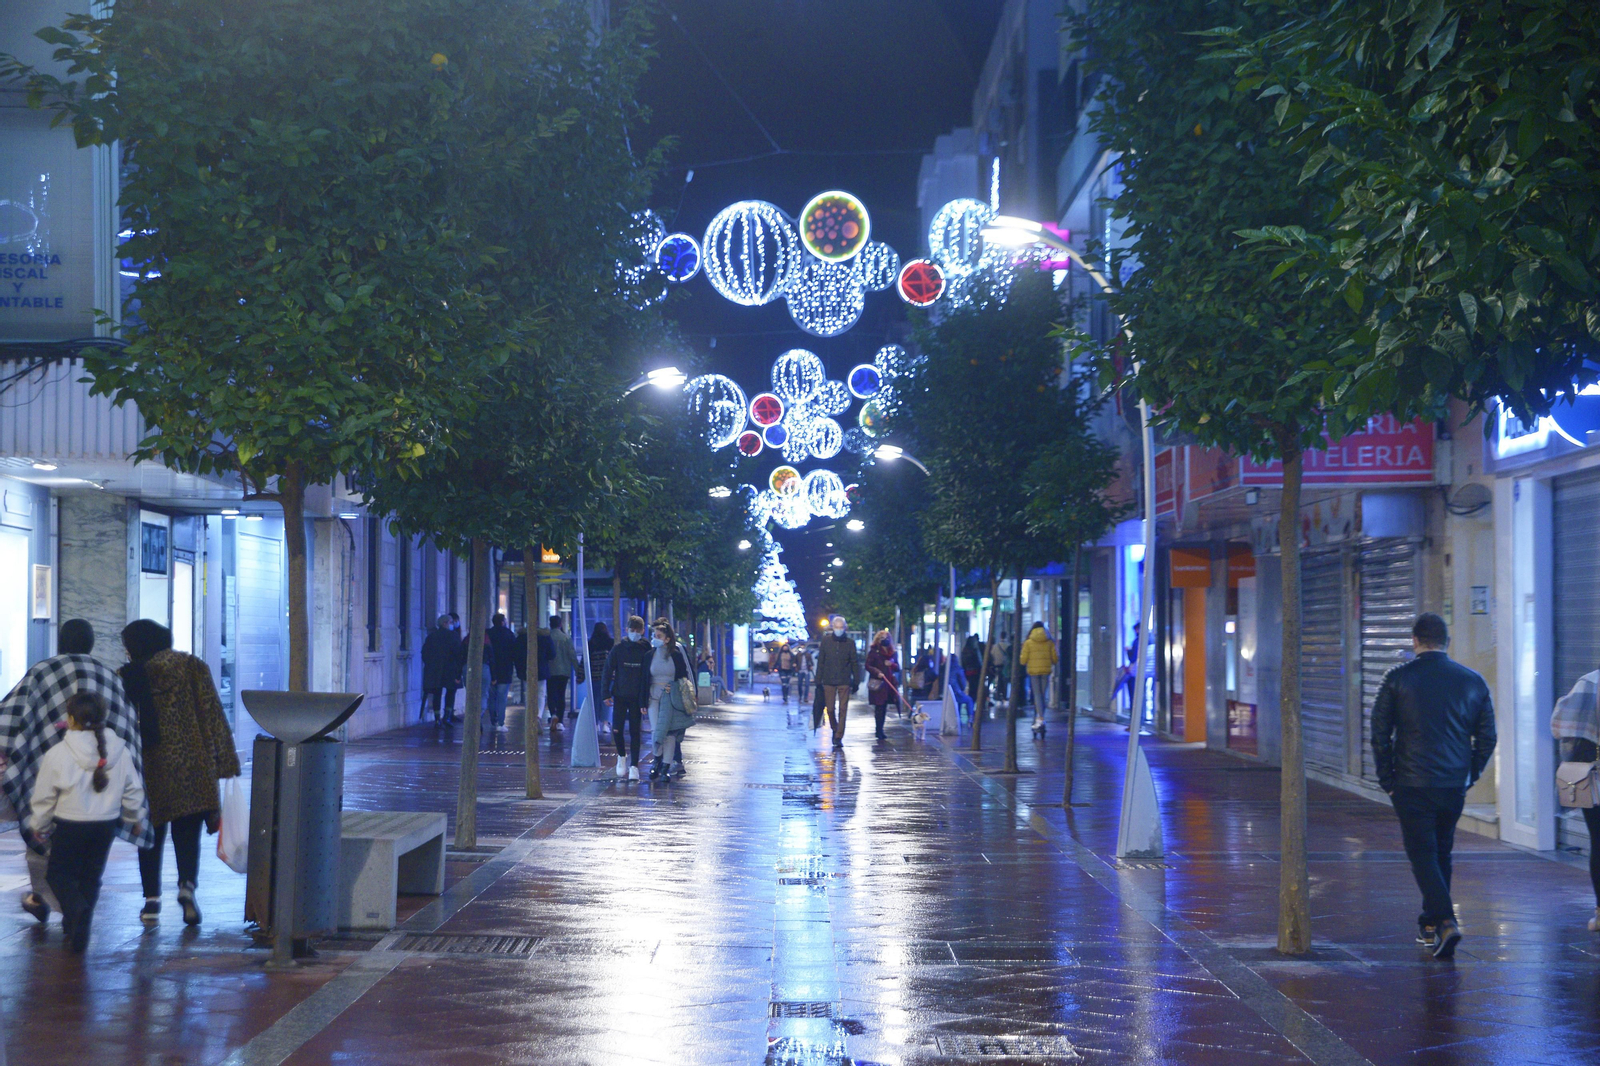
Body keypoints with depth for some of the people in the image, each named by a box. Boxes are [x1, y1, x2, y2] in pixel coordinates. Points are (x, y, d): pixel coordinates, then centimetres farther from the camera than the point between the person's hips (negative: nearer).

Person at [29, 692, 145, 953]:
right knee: (91, 876, 17)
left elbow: (44, 797, -6)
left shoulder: (57, 755, -15)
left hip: (69, 827, -3)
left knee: (58, 873, 10)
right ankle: (76, 924, 19)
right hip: (106, 826, 4)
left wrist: (39, 826, 10)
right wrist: (134, 818, 23)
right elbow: (133, 791, 6)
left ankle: (77, 908, -17)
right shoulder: (120, 752, -4)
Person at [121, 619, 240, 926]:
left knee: (152, 833, 11)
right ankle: (187, 885, -19)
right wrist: (222, 760, 2)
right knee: (188, 832, 3)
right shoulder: (193, 668, 2)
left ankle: (152, 900, 7)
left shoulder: (128, 677, 2)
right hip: (192, 766, 0)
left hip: (149, 767, 0)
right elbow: (212, 715, -1)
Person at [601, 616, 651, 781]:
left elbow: (649, 675, 5)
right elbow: (608, 671, 4)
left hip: (637, 697, -1)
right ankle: (622, 756, 23)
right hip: (619, 695, 1)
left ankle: (634, 766, 3)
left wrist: (646, 698, 1)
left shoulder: (646, 650, 2)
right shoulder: (618, 649, 2)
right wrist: (606, 693, -2)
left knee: (635, 731, -1)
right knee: (617, 729, -4)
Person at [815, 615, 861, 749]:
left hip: (844, 681, -1)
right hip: (829, 681, 1)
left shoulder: (850, 642, 2)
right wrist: (818, 680, 0)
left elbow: (855, 663, 5)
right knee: (830, 709, 5)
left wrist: (856, 681, 1)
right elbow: (820, 661, 4)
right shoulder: (826, 640, 3)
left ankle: (839, 737, -1)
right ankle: (835, 730, 29)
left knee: (843, 710, -4)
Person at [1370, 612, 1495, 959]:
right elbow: (1487, 738, 6)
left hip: (1412, 786, -3)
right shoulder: (1473, 681, 3)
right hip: (1455, 787, 3)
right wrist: (1468, 776, 16)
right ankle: (1431, 924, 26)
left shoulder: (1397, 679, -5)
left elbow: (1379, 734, -4)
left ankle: (1444, 921, -18)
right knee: (1441, 852, 18)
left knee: (1423, 854, 0)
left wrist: (1388, 781, 5)